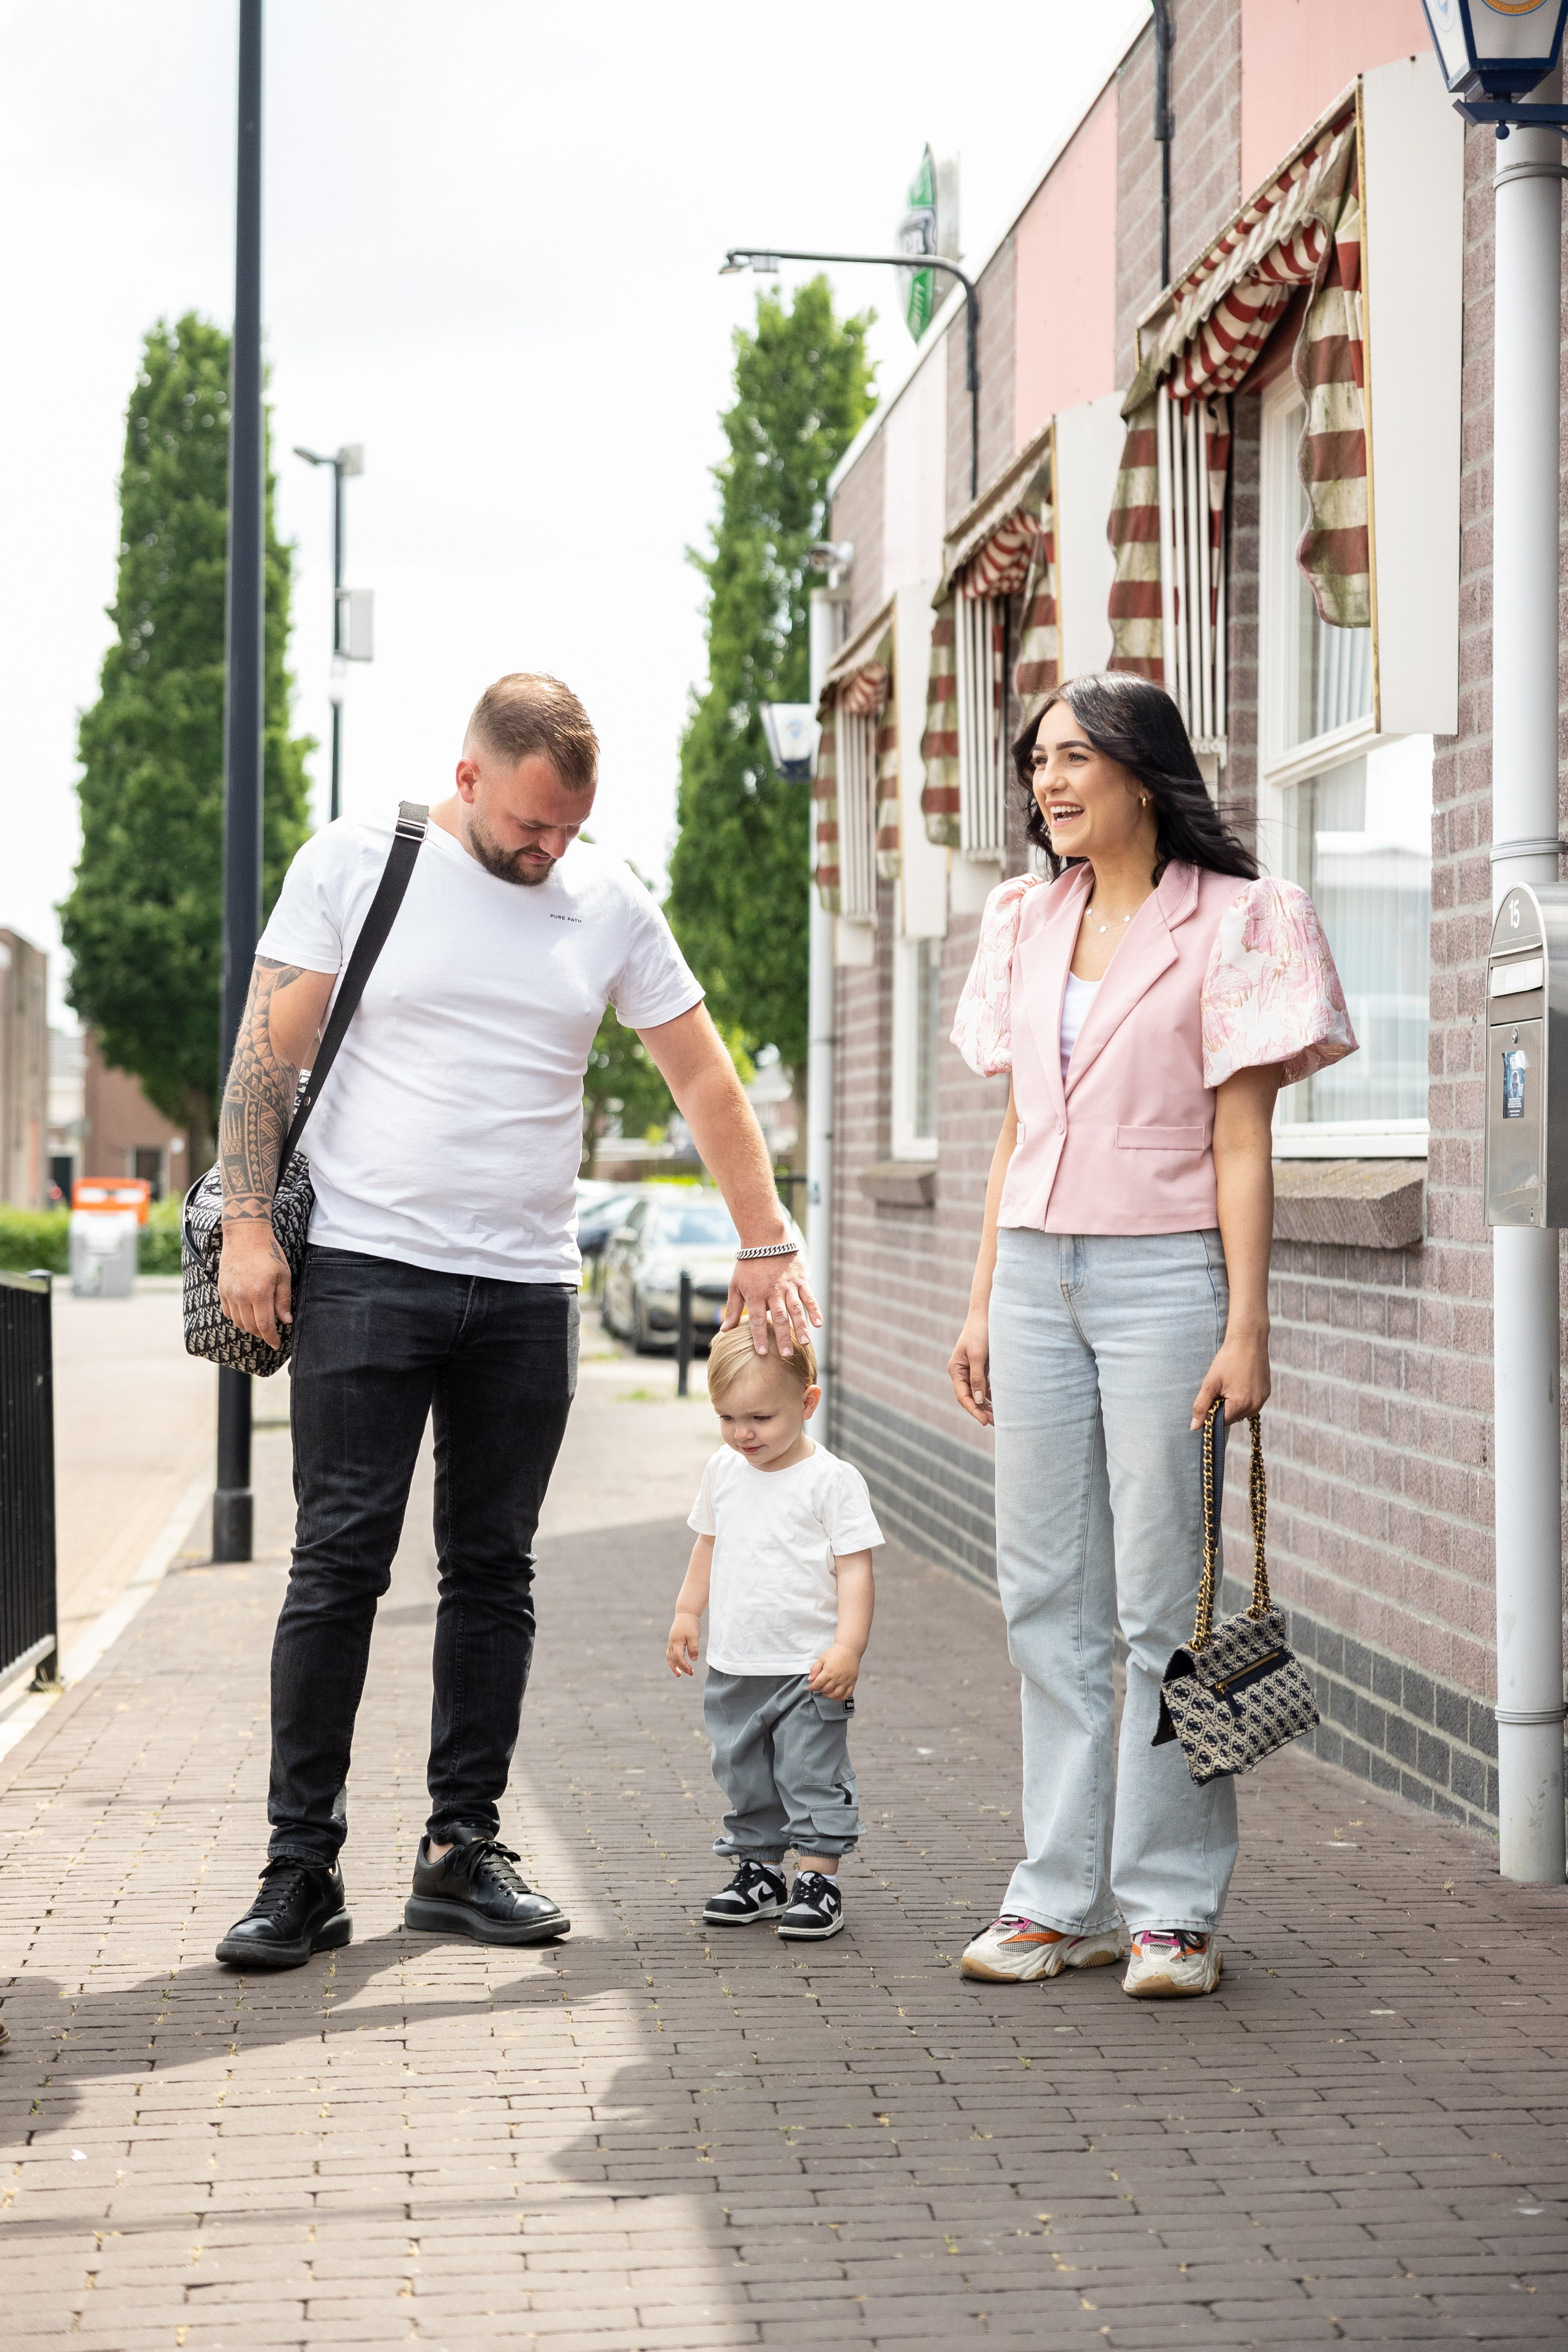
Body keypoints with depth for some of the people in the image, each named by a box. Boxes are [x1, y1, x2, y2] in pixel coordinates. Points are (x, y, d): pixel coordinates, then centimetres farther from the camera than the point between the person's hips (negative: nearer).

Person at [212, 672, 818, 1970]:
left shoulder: (610, 899, 7)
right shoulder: (353, 863, 0)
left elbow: (706, 1079, 13)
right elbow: (267, 1055, 1)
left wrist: (767, 1244, 11)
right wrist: (248, 1226, -7)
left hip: (528, 1292, 3)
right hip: (364, 1268, -3)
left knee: (494, 1572, 6)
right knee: (339, 1563, -5)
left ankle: (463, 1850, 15)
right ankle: (301, 1866, 0)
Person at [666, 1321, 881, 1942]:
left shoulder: (832, 1480, -12)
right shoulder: (724, 1471, 6)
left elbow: (855, 1569, -13)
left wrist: (848, 1646, -20)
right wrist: (687, 1613, 21)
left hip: (809, 1670, -6)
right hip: (733, 1667, 6)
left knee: (812, 1776, -3)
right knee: (742, 1775, 13)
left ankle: (818, 1878, 4)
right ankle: (759, 1871, 25)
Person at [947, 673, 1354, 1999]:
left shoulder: (1229, 921, -3)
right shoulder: (1029, 923, 14)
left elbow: (1240, 1141, -6)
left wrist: (1247, 1328, -12)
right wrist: (984, 1305, 12)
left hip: (1166, 1274, -6)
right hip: (1036, 1273, 6)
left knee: (1164, 1599, -3)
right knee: (1047, 1594, 6)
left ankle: (1172, 1909, 5)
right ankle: (1063, 1898, 13)